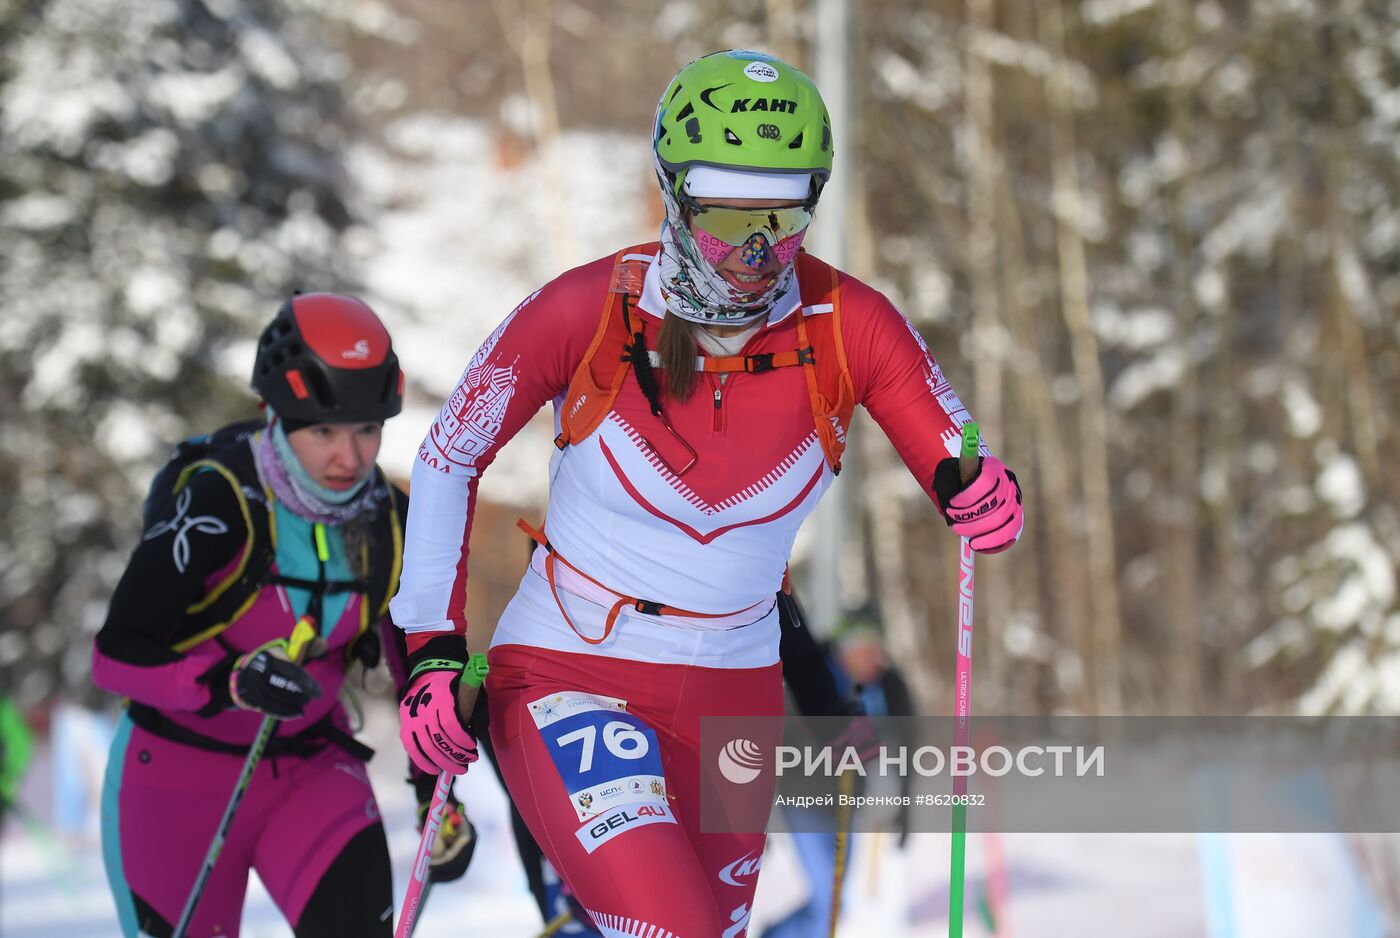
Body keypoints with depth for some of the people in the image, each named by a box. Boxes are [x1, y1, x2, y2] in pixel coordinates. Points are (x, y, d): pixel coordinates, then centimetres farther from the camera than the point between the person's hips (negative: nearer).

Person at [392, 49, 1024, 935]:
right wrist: (435, 648, -9)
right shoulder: (589, 311, -16)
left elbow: (964, 476, -6)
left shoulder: (850, 326, -11)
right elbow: (448, 461, -3)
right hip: (569, 681, -4)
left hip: (734, 693, 4)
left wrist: (986, 499, -31)